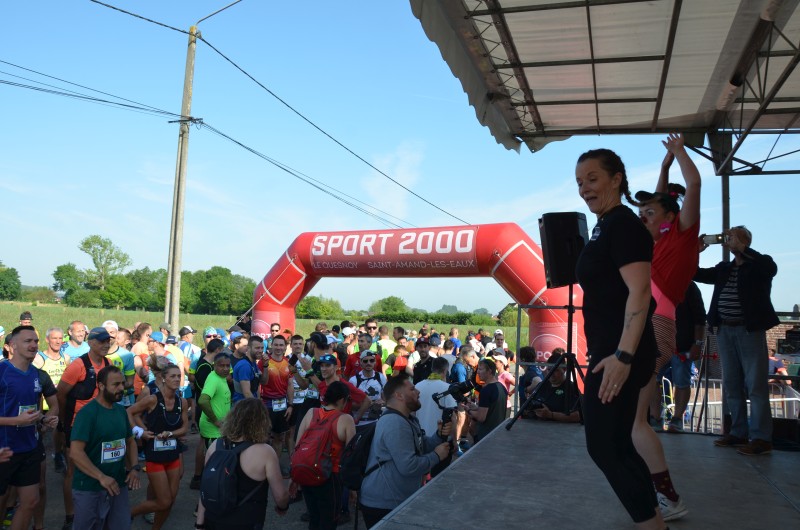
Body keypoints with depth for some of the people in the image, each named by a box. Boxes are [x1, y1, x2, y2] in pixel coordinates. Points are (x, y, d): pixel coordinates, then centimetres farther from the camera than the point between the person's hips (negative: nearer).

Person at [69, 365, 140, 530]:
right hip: (90, 489, -6)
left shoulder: (121, 411, 6)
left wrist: (134, 467, 2)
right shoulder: (87, 412, -15)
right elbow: (75, 452, -22)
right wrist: (101, 477, -24)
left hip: (118, 485, 6)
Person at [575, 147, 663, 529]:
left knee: (604, 447, -3)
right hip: (610, 351, 10)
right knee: (616, 445, 16)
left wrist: (623, 356, -28)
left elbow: (639, 292, -23)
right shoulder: (605, 226, 15)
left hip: (619, 354, -10)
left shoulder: (623, 225, -13)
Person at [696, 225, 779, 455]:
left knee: (756, 385, -4)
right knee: (731, 385, 9)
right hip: (725, 331, 6)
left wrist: (741, 248, -16)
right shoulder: (724, 268, 15)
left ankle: (761, 438, 0)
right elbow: (697, 274, 16)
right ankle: (738, 433, 17)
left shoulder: (760, 264, 0)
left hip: (750, 330, -6)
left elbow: (770, 267, -21)